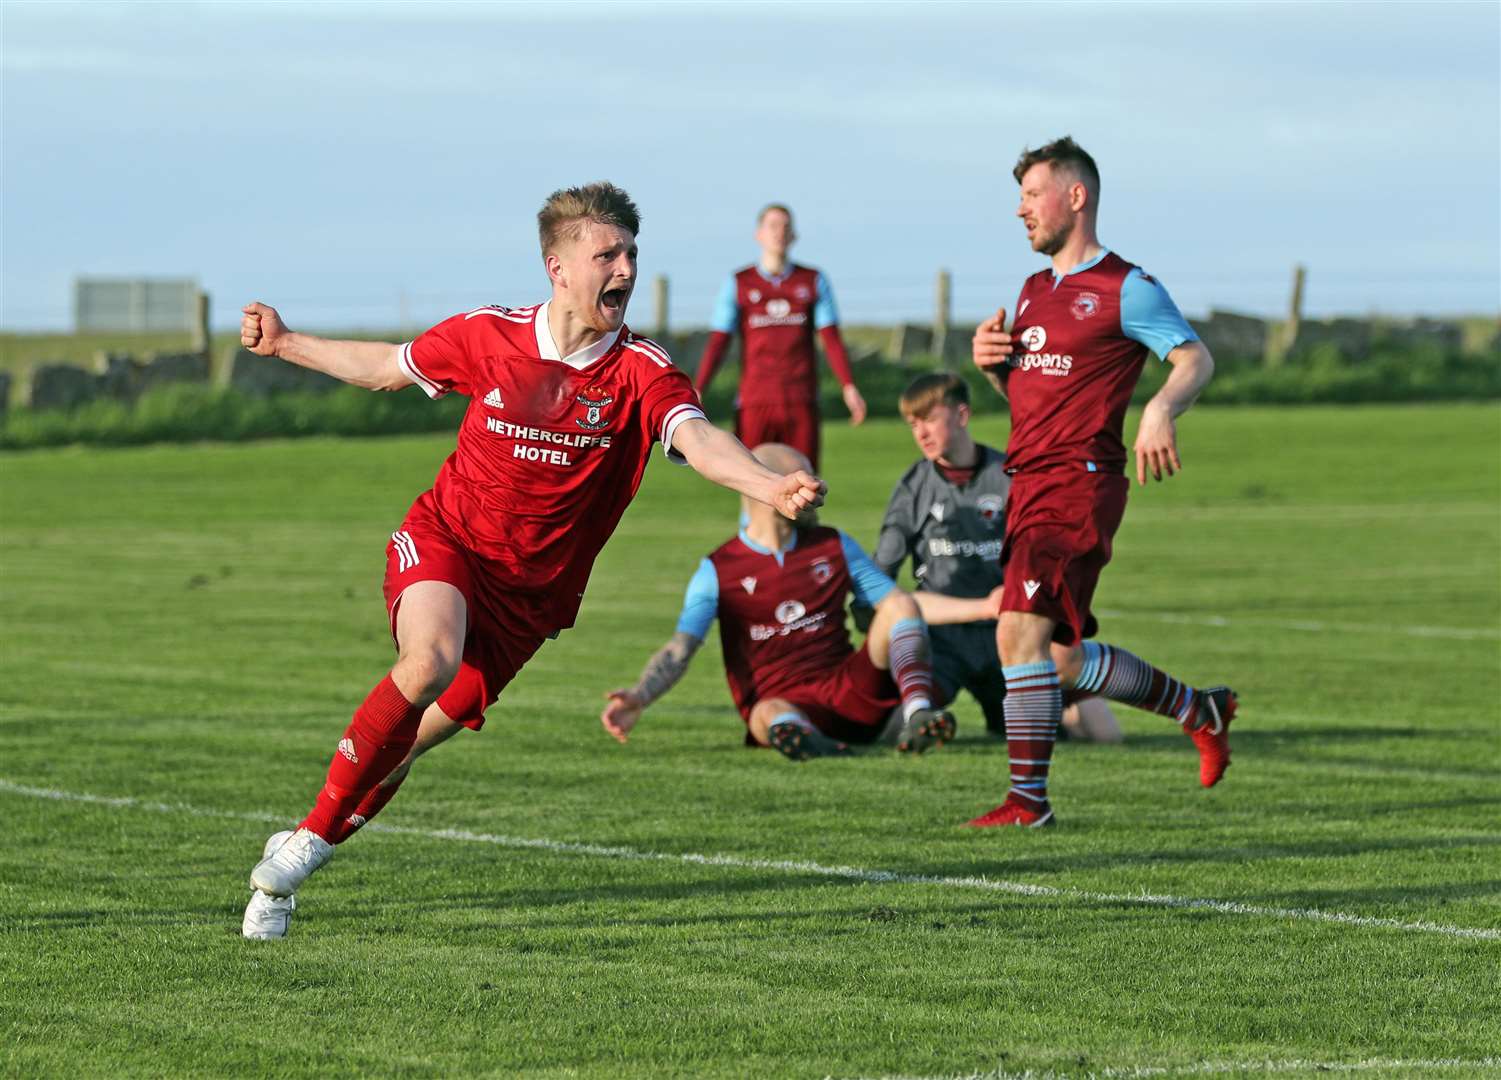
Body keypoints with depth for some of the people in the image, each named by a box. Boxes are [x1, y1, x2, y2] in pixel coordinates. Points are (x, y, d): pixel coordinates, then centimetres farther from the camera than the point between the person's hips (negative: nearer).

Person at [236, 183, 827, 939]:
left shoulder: (641, 371, -13)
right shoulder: (487, 337, -7)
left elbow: (698, 440, -32)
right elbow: (385, 368, 13)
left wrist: (770, 486, -52)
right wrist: (283, 344, 12)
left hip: (531, 591, 1)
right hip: (444, 540, -1)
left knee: (419, 733, 4)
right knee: (430, 662, -31)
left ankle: (292, 862, 26)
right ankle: (310, 836, -16)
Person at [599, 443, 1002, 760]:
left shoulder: (833, 547, 15)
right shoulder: (719, 570, 3)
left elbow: (901, 605, 19)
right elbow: (678, 650, -4)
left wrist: (981, 607, 11)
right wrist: (638, 697, -23)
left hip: (848, 691, 4)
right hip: (785, 701, -4)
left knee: (899, 608, -17)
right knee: (771, 715, -39)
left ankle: (916, 714, -38)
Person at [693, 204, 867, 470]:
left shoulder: (813, 281, 9)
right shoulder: (739, 284, 6)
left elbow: (832, 339, 4)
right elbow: (717, 342, 1)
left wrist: (849, 388, -10)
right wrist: (696, 392, -11)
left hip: (801, 404, 1)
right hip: (754, 404, -1)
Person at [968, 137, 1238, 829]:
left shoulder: (1125, 289, -5)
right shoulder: (1034, 290, 20)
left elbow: (1196, 359, -9)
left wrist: (1160, 412, -28)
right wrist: (990, 362, 7)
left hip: (1080, 482, -9)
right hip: (1030, 485, 9)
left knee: (1020, 634, -18)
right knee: (1063, 657, 10)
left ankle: (1028, 799, -13)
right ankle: (1200, 709, 28)